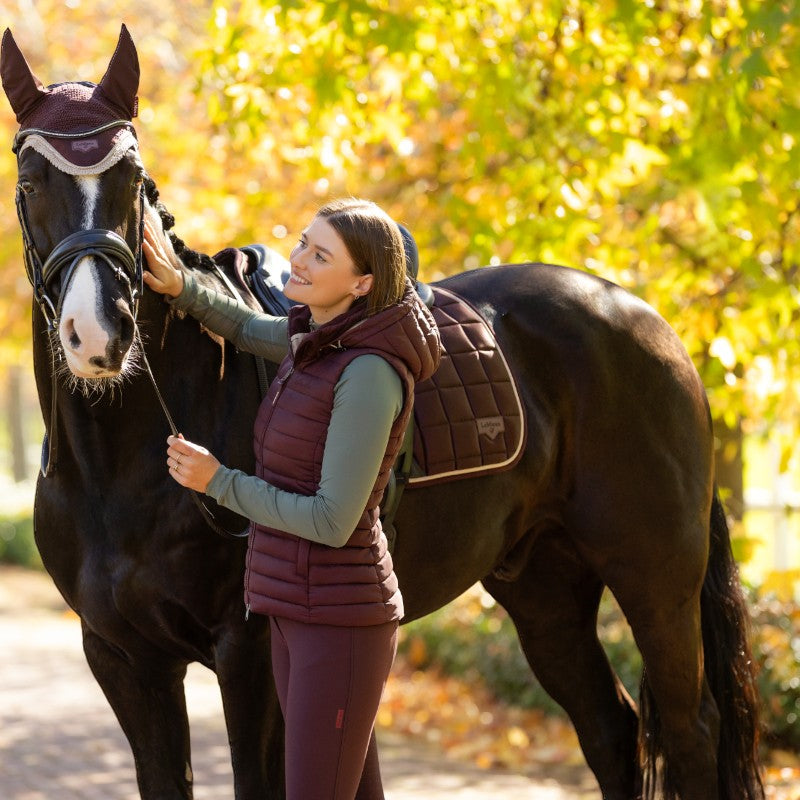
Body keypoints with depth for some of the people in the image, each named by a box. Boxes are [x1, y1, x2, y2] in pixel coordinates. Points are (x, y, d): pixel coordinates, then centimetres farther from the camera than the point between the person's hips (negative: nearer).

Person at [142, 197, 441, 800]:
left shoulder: (369, 372, -21)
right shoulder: (313, 338, 6)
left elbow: (333, 522, -22)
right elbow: (249, 330, 30)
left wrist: (219, 481, -13)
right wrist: (182, 288, 11)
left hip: (340, 617, -9)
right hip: (293, 608, 9)